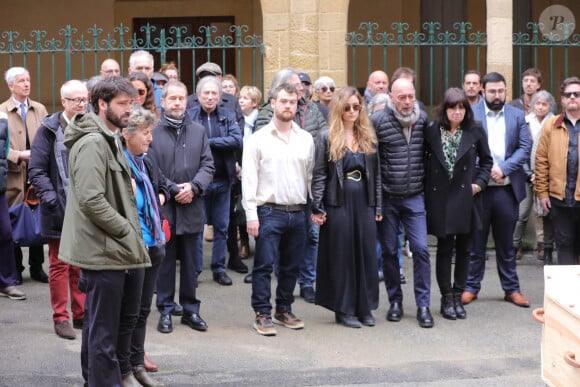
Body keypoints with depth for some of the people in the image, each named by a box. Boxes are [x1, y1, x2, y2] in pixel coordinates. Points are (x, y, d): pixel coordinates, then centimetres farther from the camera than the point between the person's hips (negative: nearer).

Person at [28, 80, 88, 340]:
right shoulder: (50, 130, -4)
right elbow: (37, 170, -6)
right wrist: (52, 199, -15)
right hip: (60, 211, -3)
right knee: (60, 265, 5)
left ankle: (81, 315, 21)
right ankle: (61, 318, 12)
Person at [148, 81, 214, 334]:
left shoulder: (198, 132, 9)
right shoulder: (153, 132, -4)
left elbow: (207, 165, 5)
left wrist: (193, 187, -11)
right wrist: (173, 190, -14)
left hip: (192, 207, 4)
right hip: (163, 208, -3)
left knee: (191, 263, 11)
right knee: (165, 262, 6)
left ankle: (190, 310, 21)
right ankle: (165, 311, 15)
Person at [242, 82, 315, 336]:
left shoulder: (305, 139, 9)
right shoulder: (258, 139, -2)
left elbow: (311, 176, 13)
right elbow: (249, 179, -4)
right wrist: (251, 215, -9)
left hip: (298, 212, 4)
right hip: (269, 212, -4)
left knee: (291, 266, 11)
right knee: (264, 265, -3)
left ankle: (284, 310, 24)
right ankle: (262, 314, 4)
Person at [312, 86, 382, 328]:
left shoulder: (368, 138, 10)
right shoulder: (326, 138, -1)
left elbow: (376, 174, 12)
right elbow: (319, 175, -3)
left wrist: (378, 207, 8)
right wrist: (317, 208, -9)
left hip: (364, 204, 4)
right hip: (338, 205, -4)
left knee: (366, 254, 5)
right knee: (341, 256, 2)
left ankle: (365, 308, 16)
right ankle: (344, 309, 11)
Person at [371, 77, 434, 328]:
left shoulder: (423, 119, 3)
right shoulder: (378, 120, -7)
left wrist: (424, 180, 11)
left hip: (414, 197, 2)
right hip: (386, 197, -1)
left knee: (421, 249, -5)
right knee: (389, 251, 8)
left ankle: (423, 305, 3)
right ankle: (395, 301, 22)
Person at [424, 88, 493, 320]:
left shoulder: (475, 131, 0)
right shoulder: (432, 132, -2)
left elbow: (486, 160, 10)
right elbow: (424, 161, 5)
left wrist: (480, 182, -3)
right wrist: (426, 189, -2)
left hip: (466, 198, 1)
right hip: (440, 199, -1)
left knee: (464, 249, 7)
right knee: (444, 249, 4)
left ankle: (458, 297, 18)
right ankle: (446, 298, 13)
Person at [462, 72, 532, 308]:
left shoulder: (517, 116, 7)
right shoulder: (471, 114, -1)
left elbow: (525, 147, 0)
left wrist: (503, 169, -13)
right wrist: (486, 170, -15)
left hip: (507, 188, 2)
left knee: (506, 242, 11)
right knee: (476, 241, 6)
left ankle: (511, 288, 19)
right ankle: (471, 287, 16)